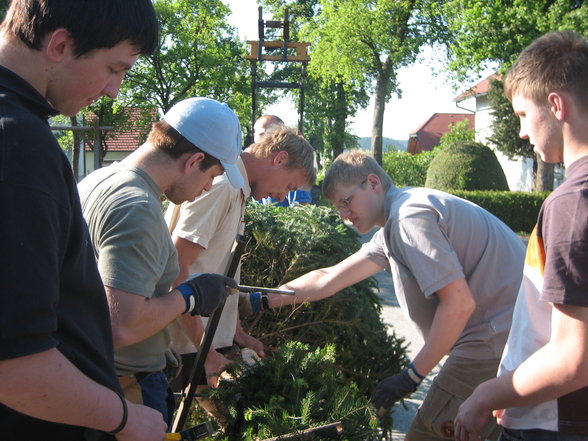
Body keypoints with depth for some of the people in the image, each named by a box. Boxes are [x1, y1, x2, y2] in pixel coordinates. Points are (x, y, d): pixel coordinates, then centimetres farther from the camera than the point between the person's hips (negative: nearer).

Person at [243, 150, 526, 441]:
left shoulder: (408, 215, -15)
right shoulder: (389, 234, 18)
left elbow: (458, 303, -20)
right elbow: (327, 280, 19)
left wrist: (412, 376, -14)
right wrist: (257, 302, 18)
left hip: (497, 337, -10)